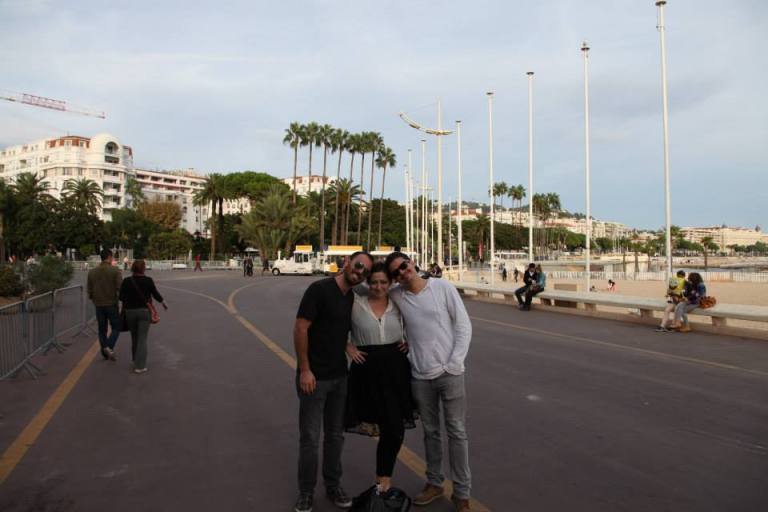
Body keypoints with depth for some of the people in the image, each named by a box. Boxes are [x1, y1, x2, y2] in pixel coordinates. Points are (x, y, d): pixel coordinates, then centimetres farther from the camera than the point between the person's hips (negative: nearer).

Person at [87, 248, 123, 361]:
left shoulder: (92, 272, 4)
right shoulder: (115, 270, -10)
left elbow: (89, 291, 6)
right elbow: (120, 288, -16)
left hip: (99, 305, 4)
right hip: (112, 304, -4)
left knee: (102, 329, 14)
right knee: (116, 328, 7)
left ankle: (105, 352, 17)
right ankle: (109, 347, -13)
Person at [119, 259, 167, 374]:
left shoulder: (126, 281, -2)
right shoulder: (148, 280, -7)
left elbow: (121, 297, -3)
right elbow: (156, 294, 0)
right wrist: (164, 303, 17)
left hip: (130, 311, 3)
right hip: (144, 311, -3)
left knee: (134, 337, 19)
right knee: (142, 339, -2)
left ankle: (136, 360, 34)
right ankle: (139, 366, -6)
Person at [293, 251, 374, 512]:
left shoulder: (353, 297, 6)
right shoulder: (320, 289, -15)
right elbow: (300, 328, -17)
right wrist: (305, 370, -18)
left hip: (340, 377, 6)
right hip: (314, 377, -6)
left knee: (336, 435, 16)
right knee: (310, 438, 6)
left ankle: (333, 486, 33)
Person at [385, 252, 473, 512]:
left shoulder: (443, 287, -6)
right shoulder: (396, 296, -1)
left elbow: (464, 326, -4)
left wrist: (454, 364, -9)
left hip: (450, 373, -2)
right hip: (420, 376, 2)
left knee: (457, 432, 6)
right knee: (430, 432, 16)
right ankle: (434, 483, 35)